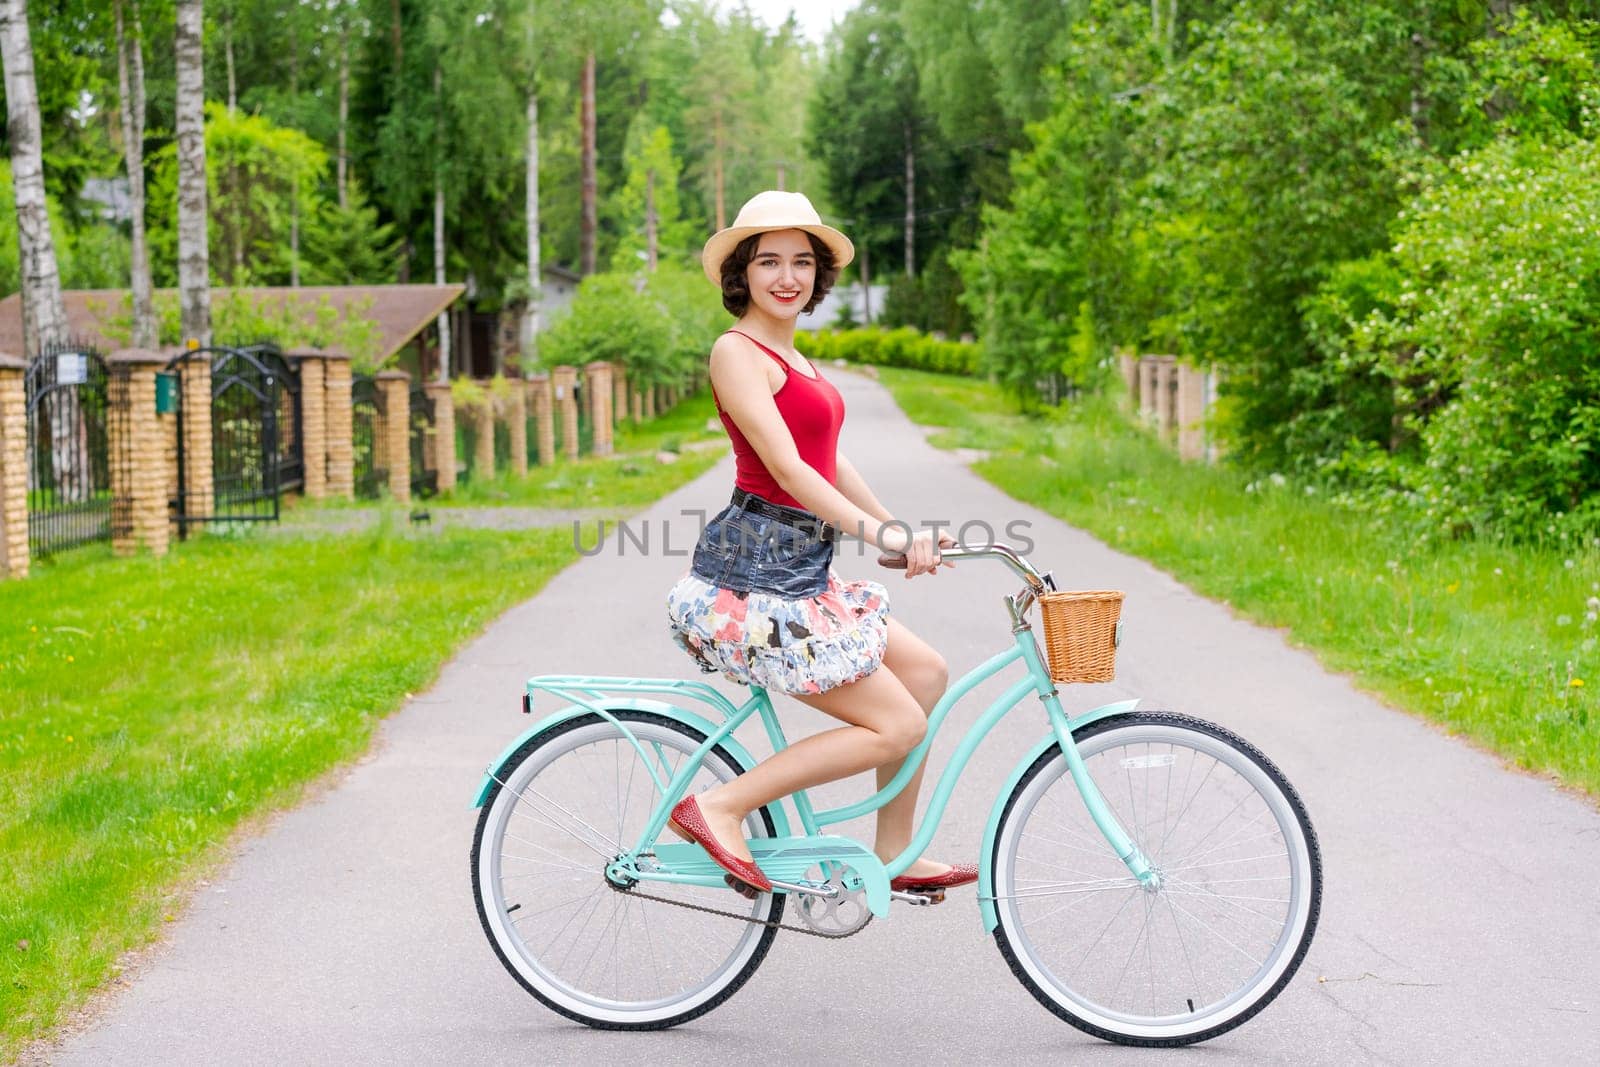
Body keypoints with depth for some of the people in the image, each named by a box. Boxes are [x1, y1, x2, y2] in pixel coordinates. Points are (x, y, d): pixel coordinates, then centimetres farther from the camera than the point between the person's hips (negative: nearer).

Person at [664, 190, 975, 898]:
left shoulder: (788, 358, 18)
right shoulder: (738, 351, -12)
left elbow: (829, 461, 22)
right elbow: (787, 470, -21)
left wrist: (901, 531, 19)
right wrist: (881, 534, -27)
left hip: (796, 572, 10)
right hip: (751, 578, -10)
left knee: (925, 672, 12)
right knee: (898, 725, -8)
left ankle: (894, 856, 20)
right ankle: (719, 808, -6)